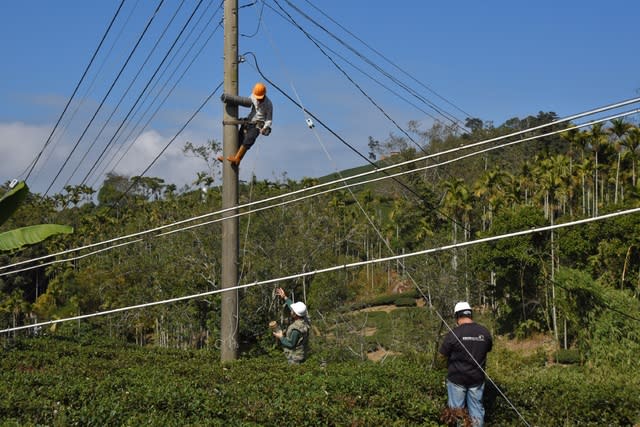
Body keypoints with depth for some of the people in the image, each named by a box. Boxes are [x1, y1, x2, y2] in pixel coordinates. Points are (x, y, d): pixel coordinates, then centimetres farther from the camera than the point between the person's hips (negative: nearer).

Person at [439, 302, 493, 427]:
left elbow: (443, 354, -8)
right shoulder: (484, 332, -4)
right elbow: (488, 349, 12)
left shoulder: (454, 333, -17)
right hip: (477, 379, 3)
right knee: (476, 410, 13)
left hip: (457, 378, -3)